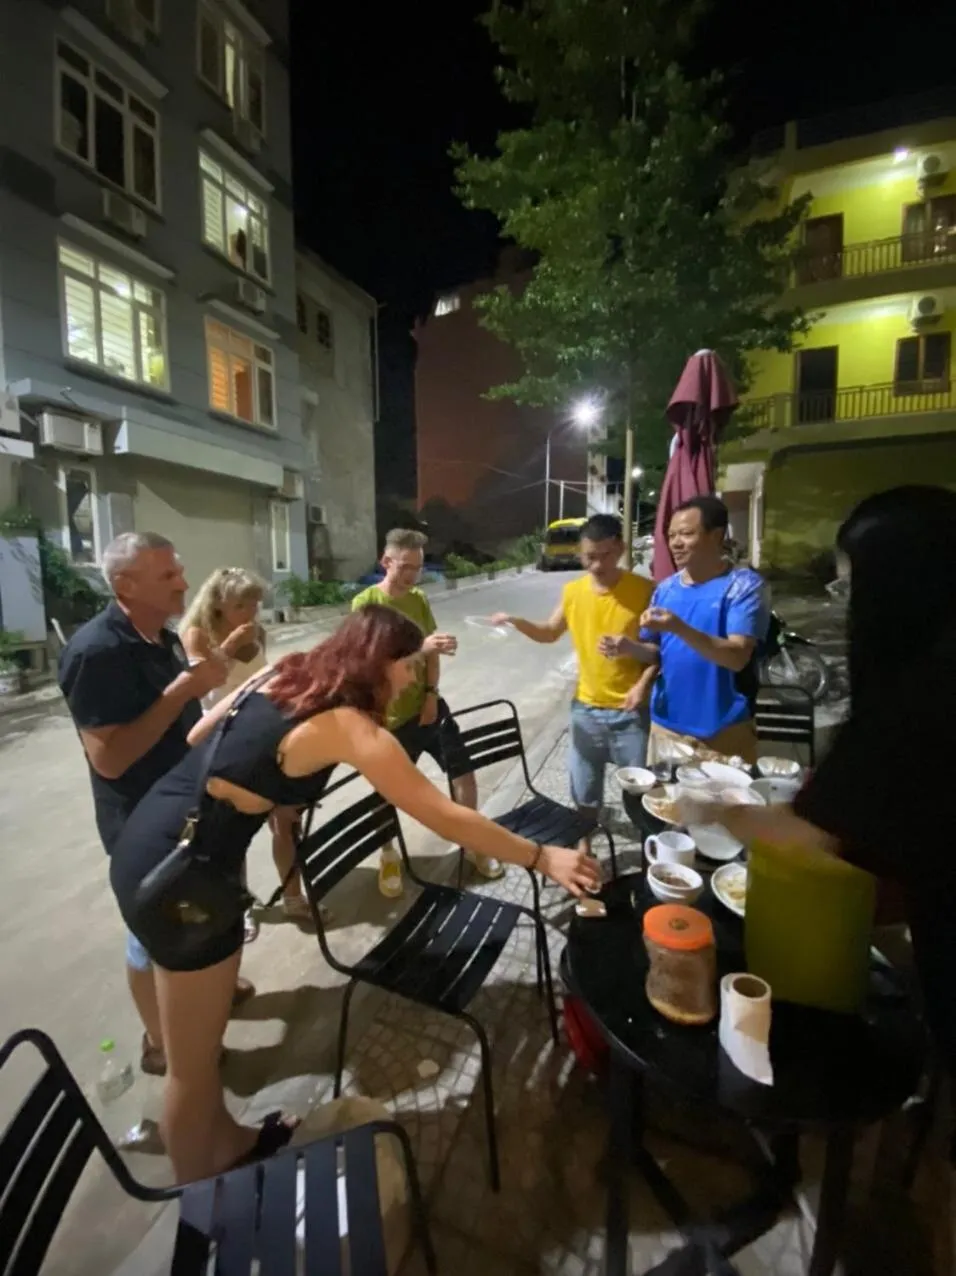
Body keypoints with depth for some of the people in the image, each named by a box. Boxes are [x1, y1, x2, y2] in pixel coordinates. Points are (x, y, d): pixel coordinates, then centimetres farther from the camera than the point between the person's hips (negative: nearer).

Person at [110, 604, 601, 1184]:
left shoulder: (284, 673, 3)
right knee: (194, 1063, 15)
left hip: (153, 838, 9)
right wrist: (542, 857, -10)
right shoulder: (351, 728, -19)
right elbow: (446, 817, -18)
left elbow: (197, 736, 10)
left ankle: (228, 1141, 49)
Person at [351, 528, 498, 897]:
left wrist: (431, 694, -5)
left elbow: (432, 652, 7)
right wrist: (420, 646, -38)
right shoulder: (365, 603, -13)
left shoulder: (419, 600, 4)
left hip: (427, 706, 4)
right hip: (388, 715, -4)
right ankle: (389, 857, 37)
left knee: (464, 773, 6)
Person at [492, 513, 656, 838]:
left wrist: (644, 683, -20)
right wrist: (514, 621, -3)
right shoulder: (572, 591, 0)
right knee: (585, 792, 17)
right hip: (586, 708, 4)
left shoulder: (644, 590, -12)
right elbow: (549, 633, 13)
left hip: (630, 711, -3)